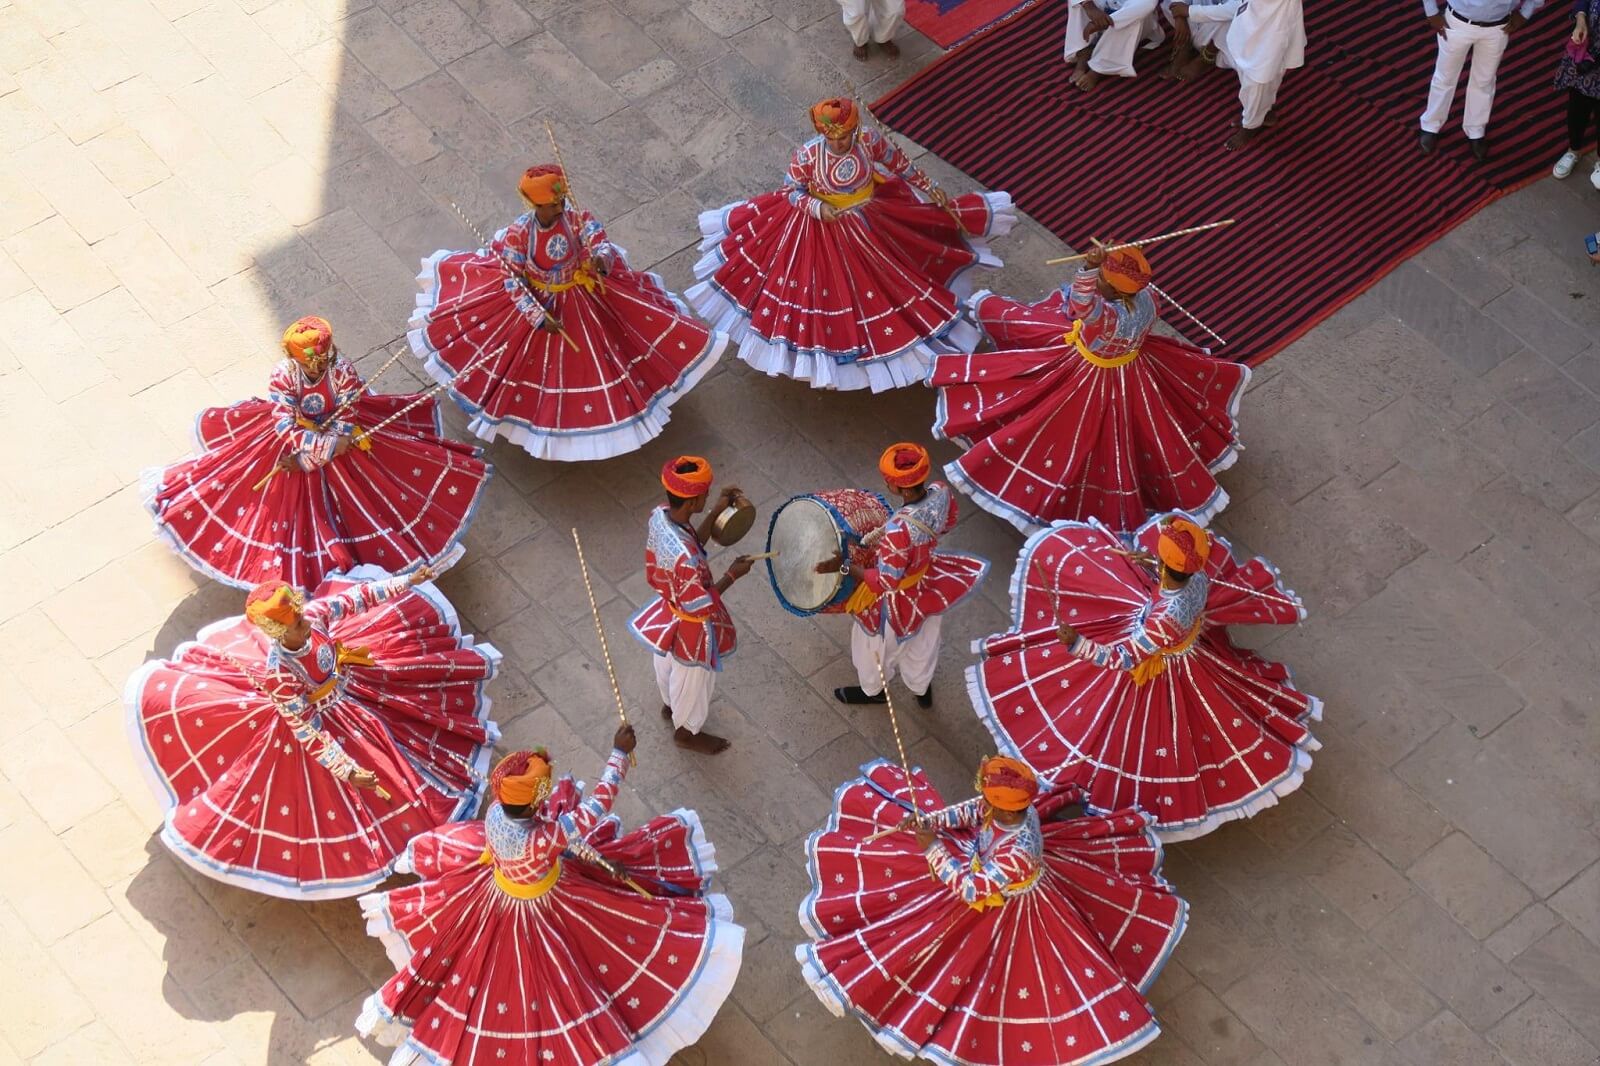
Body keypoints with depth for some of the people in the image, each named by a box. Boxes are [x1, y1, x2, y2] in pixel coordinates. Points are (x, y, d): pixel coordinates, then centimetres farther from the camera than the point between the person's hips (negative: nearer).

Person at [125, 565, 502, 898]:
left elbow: (357, 596, -9)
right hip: (313, 723, -6)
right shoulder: (277, 674, -40)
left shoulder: (314, 616, -29)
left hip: (347, 688, 6)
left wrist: (407, 581, -8)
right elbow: (307, 733, -32)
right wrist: (347, 770, -31)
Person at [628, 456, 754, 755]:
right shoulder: (684, 556, -45)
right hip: (690, 628, -7)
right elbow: (699, 606, -30)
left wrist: (717, 511, -7)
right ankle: (687, 732, 50)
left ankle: (669, 705, 64)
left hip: (667, 611, 7)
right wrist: (732, 575, -22)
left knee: (668, 664, 35)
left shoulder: (658, 516, -20)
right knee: (692, 679, 23)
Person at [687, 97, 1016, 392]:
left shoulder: (870, 141, -21)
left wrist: (931, 190, 6)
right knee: (830, 290, 12)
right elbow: (793, 191, -13)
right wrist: (817, 207, -32)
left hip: (872, 223, 2)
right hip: (822, 228, -2)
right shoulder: (807, 154, -27)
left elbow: (901, 164, -4)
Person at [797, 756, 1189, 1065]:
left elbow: (970, 888, -33)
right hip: (983, 861, 6)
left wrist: (933, 849, -29)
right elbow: (969, 812, -5)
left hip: (1005, 916, -6)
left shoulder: (1017, 855, -46)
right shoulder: (1011, 805, -26)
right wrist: (925, 820, -16)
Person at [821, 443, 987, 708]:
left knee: (876, 642, 28)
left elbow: (886, 582, -32)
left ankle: (873, 690, 57)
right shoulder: (941, 493, -25)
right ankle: (921, 689, 60)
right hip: (929, 585, 6)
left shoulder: (898, 531, -44)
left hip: (899, 599, -6)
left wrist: (843, 566, -25)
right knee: (921, 644, 33)